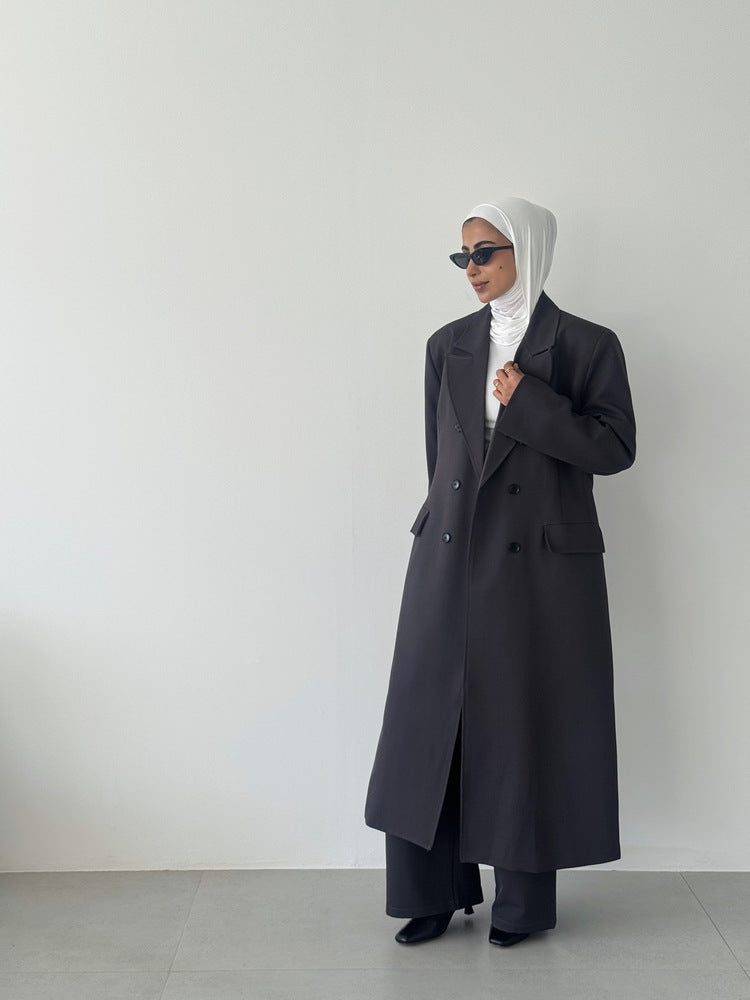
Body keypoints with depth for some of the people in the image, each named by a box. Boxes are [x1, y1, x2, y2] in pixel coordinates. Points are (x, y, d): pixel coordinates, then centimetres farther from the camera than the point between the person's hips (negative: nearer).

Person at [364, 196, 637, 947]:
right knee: (434, 716, 3)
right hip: (451, 560, 4)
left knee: (527, 724, 4)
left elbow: (616, 448, -7)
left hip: (540, 566, -3)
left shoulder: (587, 345, -2)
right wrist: (448, 525, 15)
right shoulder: (448, 346, 9)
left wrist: (529, 403, -14)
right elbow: (439, 453, 14)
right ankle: (438, 888, 17)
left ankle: (526, 899, 20)